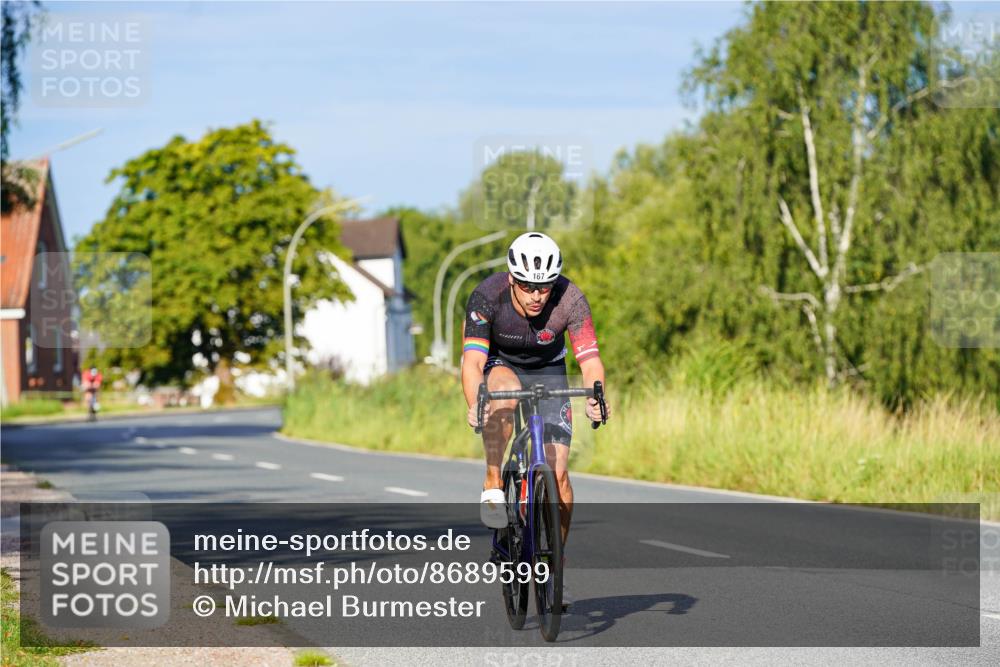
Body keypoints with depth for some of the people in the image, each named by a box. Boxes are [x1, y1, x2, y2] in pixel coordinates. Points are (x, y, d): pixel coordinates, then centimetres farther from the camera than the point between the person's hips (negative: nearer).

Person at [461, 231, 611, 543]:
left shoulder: (571, 300, -29)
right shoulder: (486, 296, -32)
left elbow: (590, 362, -32)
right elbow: (472, 362, -38)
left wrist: (596, 397, -54)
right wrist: (475, 405, -57)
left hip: (547, 370, 1)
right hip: (498, 364, -1)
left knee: (557, 473, -11)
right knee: (506, 392, -39)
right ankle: (492, 486, -25)